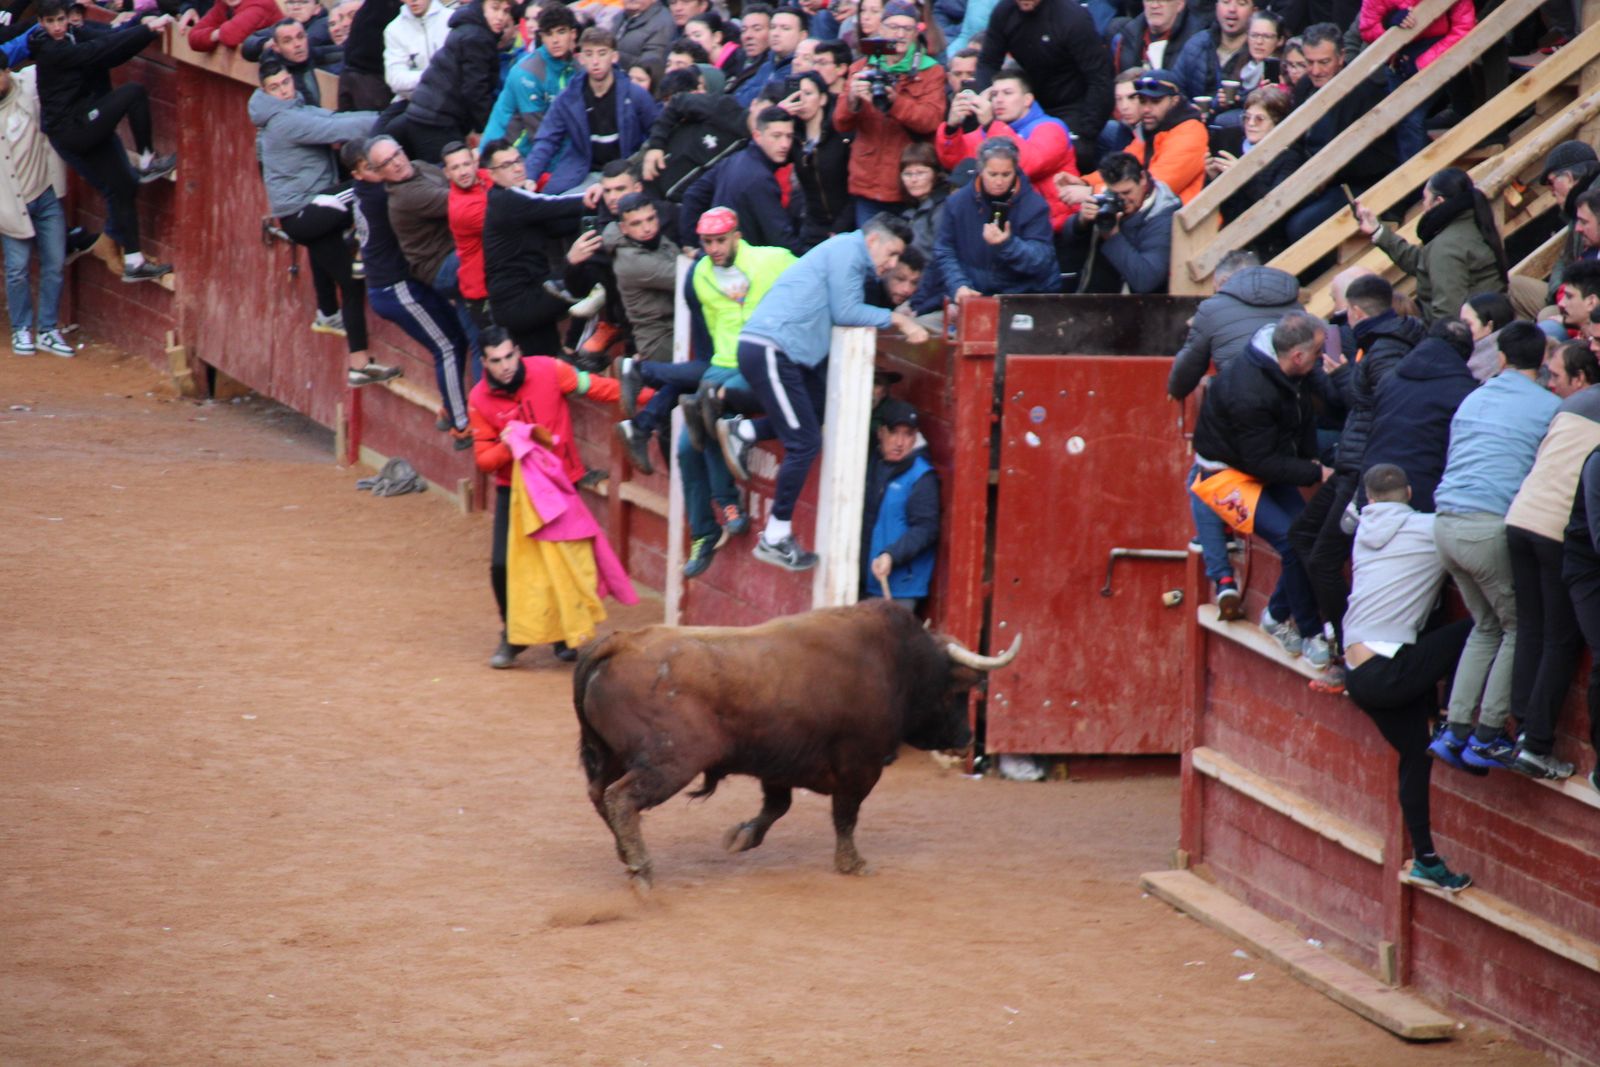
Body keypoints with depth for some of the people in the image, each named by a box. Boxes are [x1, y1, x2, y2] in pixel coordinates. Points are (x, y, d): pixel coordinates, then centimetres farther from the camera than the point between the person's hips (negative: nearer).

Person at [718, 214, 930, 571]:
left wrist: (904, 324, 10)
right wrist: (896, 319, -4)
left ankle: (743, 433, 14)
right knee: (805, 442, -8)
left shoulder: (849, 255, 23)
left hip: (785, 351, 10)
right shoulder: (848, 250, -8)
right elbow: (844, 313, -13)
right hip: (768, 350, -10)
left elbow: (848, 313, 19)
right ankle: (776, 538, -2)